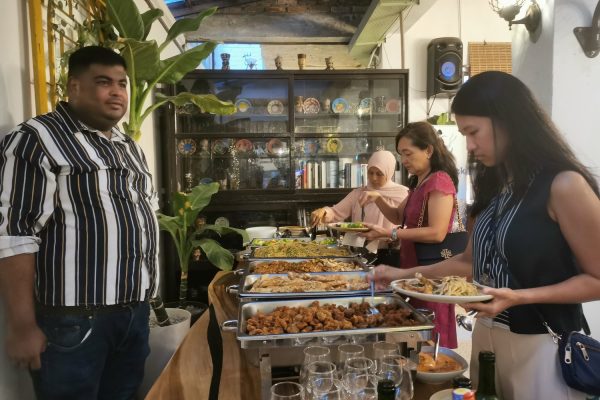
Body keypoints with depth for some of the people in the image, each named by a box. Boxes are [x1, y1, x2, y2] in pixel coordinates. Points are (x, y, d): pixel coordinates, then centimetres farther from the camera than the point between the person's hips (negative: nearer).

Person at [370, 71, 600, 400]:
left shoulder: (564, 185, -16)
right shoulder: (492, 185, 6)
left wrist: (519, 297, -24)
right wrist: (407, 274, 4)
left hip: (542, 344, -6)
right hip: (486, 335, 7)